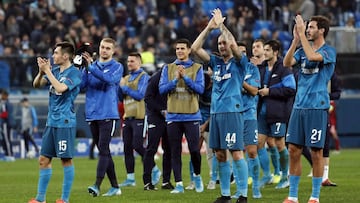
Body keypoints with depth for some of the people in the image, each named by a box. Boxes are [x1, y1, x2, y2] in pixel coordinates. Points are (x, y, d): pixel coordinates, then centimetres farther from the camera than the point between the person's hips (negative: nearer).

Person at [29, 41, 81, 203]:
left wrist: (47, 71, -17)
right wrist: (41, 71, -8)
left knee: (66, 160, -3)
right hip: (51, 122, 8)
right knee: (44, 159, 8)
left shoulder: (74, 73, -11)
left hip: (65, 122, -8)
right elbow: (36, 84, 10)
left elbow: (60, 88, -25)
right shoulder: (55, 70, 12)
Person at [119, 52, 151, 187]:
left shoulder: (143, 77, -5)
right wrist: (119, 87, -1)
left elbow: (140, 95, -15)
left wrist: (124, 87, -9)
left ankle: (154, 170, 7)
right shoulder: (126, 78, 17)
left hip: (139, 117, -7)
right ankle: (130, 178, 9)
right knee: (127, 148, 5)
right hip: (128, 117, 7)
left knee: (137, 146, -10)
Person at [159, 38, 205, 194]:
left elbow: (200, 89, -7)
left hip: (191, 116, -2)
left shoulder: (197, 68, 4)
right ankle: (179, 184, 6)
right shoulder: (168, 68, 9)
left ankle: (197, 176, 21)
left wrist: (185, 77, -15)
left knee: (194, 150, -4)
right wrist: (176, 79, -12)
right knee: (175, 152, 1)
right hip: (173, 116, 2)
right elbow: (162, 89, 0)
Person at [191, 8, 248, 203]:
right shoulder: (216, 62, 15)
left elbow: (234, 45, -19)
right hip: (215, 112, 6)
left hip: (232, 112, -6)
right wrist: (209, 28, 0)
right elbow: (195, 48, 7)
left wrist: (221, 25, -10)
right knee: (220, 155, 7)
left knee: (236, 153, -9)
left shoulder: (239, 62, 0)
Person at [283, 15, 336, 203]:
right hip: (299, 106, 6)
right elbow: (287, 62, -2)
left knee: (316, 152, -1)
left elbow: (312, 57, -25)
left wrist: (302, 34, -19)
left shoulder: (329, 51, -5)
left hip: (317, 108, -6)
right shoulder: (303, 49, 14)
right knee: (293, 150, 4)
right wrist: (295, 40, -9)